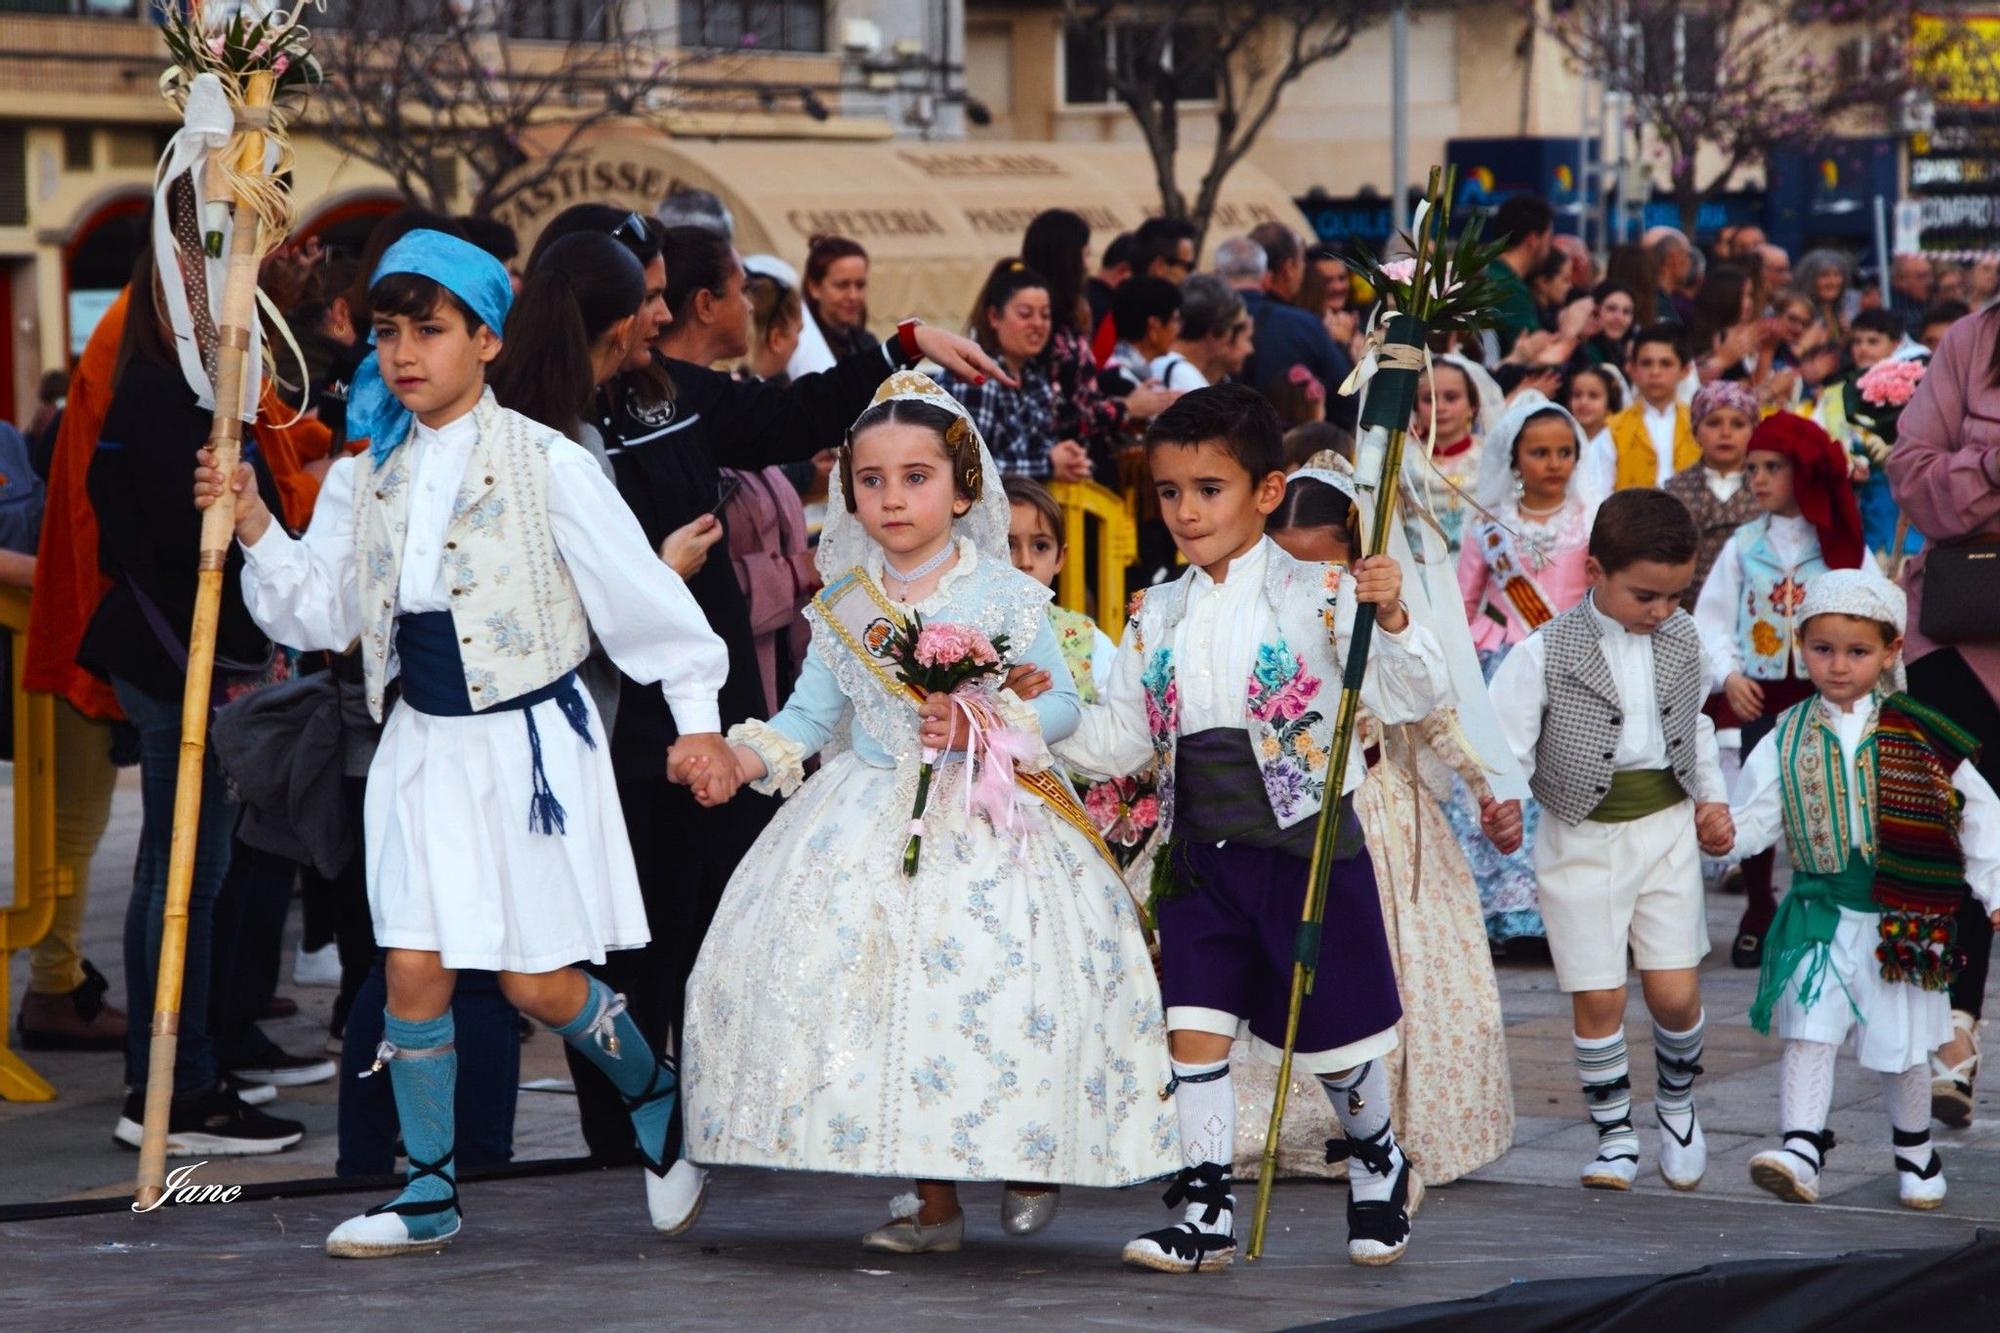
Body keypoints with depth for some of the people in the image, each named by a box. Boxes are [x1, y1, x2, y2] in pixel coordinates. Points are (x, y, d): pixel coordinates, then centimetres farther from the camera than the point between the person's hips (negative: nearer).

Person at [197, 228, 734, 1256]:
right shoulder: (365, 479, 6)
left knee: (537, 984, -1)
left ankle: (655, 1096, 28)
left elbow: (643, 593, -5)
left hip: (529, 740, -4)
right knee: (414, 971, -1)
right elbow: (318, 611, 6)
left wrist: (698, 717, -3)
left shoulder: (546, 466, -9)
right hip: (424, 746, 4)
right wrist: (256, 532, -10)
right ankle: (428, 1197, 10)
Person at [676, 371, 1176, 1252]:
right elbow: (808, 718, 9)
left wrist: (985, 726, -18)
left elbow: (1060, 702, -2)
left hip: (986, 822, -4)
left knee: (990, 982, -16)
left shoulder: (1003, 595, -3)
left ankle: (1032, 1157, 8)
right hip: (871, 829, 4)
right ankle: (934, 1202, 7)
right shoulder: (844, 605, 7)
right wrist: (737, 762, -6)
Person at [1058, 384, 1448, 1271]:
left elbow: (1407, 702, -10)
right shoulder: (1157, 617, 8)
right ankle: (1206, 1214, 3)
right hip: (1199, 856, 4)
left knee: (1333, 1033, 8)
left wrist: (1391, 620, -25)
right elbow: (1122, 740, 11)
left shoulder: (1316, 597, -6)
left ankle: (1378, 1163, 34)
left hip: (1306, 847, -4)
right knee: (1193, 1030, -3)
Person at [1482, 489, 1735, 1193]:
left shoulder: (1682, 640, 3)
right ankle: (1614, 1131, 15)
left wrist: (1711, 796, 12)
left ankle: (1677, 1099, 28)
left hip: (1666, 829, 3)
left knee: (1675, 993, 0)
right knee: (1598, 999, -2)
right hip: (1583, 838, -3)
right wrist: (1499, 803, -33)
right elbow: (1505, 741, -15)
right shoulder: (1546, 653, -13)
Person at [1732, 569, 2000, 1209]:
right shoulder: (1789, 739, 2)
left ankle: (1915, 1152, 29)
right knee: (1807, 1034, -13)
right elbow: (1755, 817, 2)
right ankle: (1801, 1153, -17)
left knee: (1900, 1049, 9)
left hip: (1901, 921, -1)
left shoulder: (1922, 737, -3)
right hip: (1820, 916, 1)